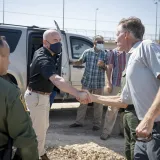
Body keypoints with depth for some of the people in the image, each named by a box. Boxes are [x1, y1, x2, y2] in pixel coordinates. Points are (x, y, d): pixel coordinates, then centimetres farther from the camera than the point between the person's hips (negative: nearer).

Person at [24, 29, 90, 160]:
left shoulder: (41, 52, 3)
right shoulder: (44, 59, -31)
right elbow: (57, 80, -49)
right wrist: (78, 94, -61)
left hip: (43, 95, 10)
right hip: (37, 97, -10)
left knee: (43, 126, 22)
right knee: (39, 130, -1)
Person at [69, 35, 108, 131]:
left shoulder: (105, 54, -2)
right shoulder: (87, 52, 0)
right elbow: (80, 61, 9)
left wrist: (103, 65, -20)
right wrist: (72, 62, -9)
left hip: (99, 83, -1)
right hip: (86, 82, 1)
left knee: (98, 104, 7)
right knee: (83, 102, 10)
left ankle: (97, 124, 19)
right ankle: (79, 122, 22)